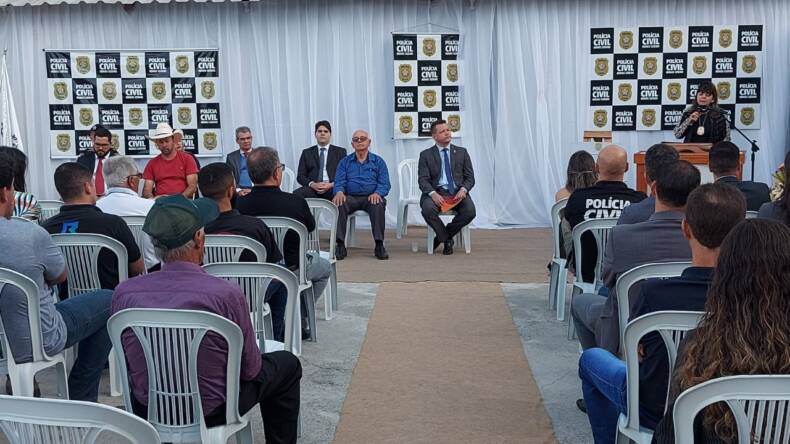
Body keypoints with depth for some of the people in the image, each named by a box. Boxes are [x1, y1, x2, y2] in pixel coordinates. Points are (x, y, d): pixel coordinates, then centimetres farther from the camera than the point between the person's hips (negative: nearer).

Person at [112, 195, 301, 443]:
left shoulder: (123, 294, -13)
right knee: (287, 364, 19)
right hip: (211, 414, -4)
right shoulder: (226, 294, -26)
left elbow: (126, 364, 3)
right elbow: (249, 369, -13)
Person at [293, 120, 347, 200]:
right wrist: (312, 184, -10)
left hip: (333, 188, -1)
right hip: (313, 188, 1)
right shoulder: (307, 153, 19)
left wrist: (332, 185, -12)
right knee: (295, 195, -31)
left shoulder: (340, 152, 16)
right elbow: (300, 176, 11)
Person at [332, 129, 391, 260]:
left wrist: (377, 193, -21)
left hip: (371, 197, -1)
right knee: (338, 204, -32)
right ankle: (340, 245, -29)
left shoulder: (378, 161, 12)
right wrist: (339, 192, -19)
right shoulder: (345, 162, 16)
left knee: (378, 205, -36)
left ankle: (379, 245, -29)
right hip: (351, 197, 1)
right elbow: (339, 182, 6)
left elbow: (385, 184, 2)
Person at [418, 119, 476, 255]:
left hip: (457, 193, 2)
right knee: (428, 209, -35)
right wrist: (433, 194, -22)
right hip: (436, 193, -1)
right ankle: (447, 239, -8)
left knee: (470, 211, -29)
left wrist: (463, 190, -13)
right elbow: (423, 180, -2)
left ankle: (441, 237, -3)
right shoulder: (426, 155, 8)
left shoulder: (461, 152, 13)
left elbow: (470, 177, 10)